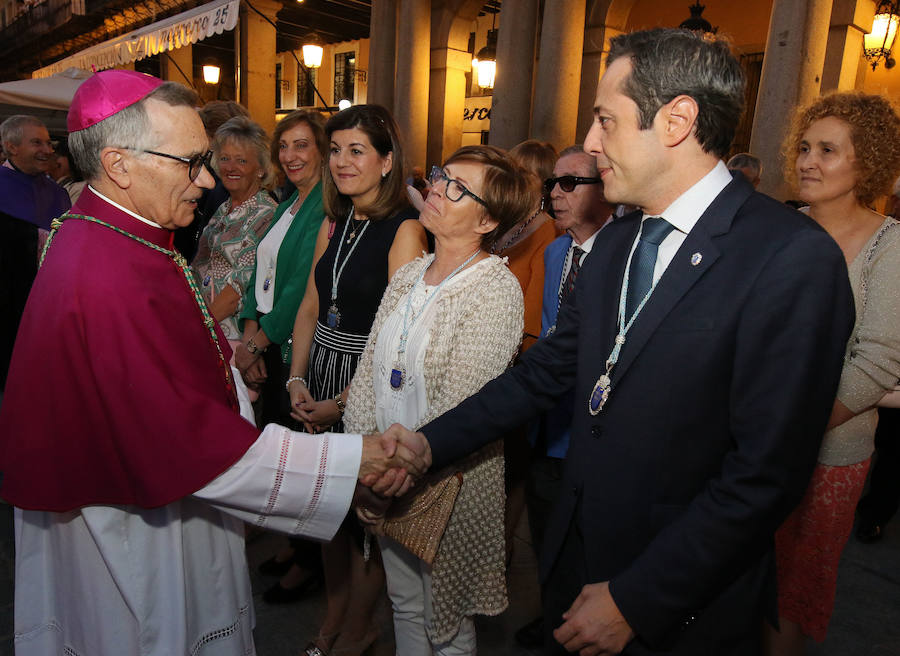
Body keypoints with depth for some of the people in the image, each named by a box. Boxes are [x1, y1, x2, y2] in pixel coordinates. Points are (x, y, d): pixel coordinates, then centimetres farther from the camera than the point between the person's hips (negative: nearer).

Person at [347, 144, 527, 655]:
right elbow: (371, 370, 4)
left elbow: (460, 412, -22)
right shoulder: (408, 275, 3)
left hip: (449, 483, -6)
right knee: (404, 605, 25)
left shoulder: (495, 290, -19)